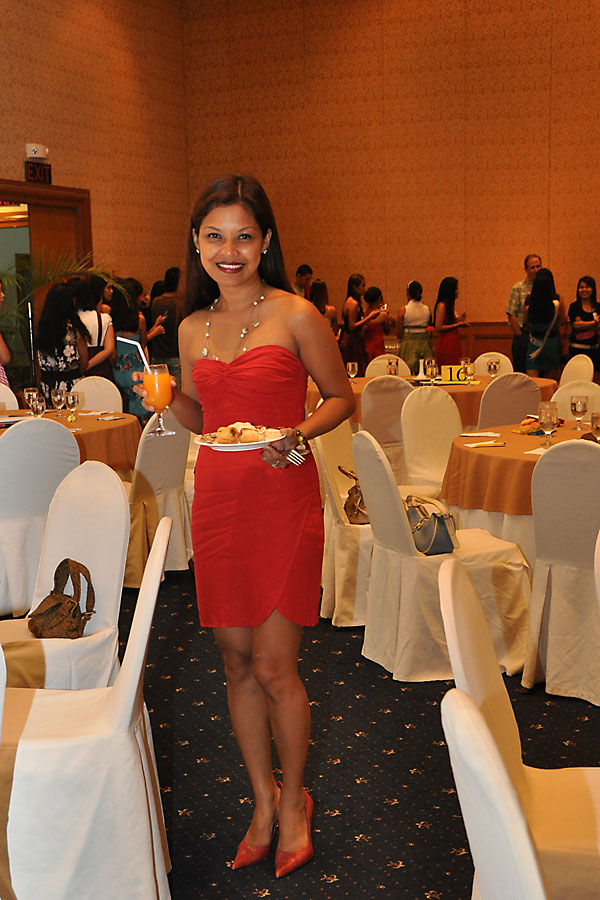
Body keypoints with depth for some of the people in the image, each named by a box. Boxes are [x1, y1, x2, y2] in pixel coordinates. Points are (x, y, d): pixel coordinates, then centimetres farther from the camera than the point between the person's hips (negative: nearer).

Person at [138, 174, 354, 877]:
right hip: (217, 499, 5)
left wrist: (299, 433, -17)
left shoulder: (296, 315, -5)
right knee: (237, 662, 11)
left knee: (273, 668, -1)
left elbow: (341, 397, 2)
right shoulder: (192, 328, 10)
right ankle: (263, 804, 30)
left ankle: (293, 803, 25)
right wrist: (167, 400, -2)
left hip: (282, 501, -5)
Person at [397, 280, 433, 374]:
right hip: (425, 345, 3)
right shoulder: (427, 310, 1)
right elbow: (430, 330, 9)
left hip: (409, 345, -3)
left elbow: (400, 334, -4)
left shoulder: (403, 310, -7)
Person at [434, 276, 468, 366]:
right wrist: (457, 325, -13)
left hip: (453, 343, 9)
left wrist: (459, 320, 11)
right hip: (446, 345, -9)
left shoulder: (450, 305, 16)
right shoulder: (441, 306, -10)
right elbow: (438, 328, -16)